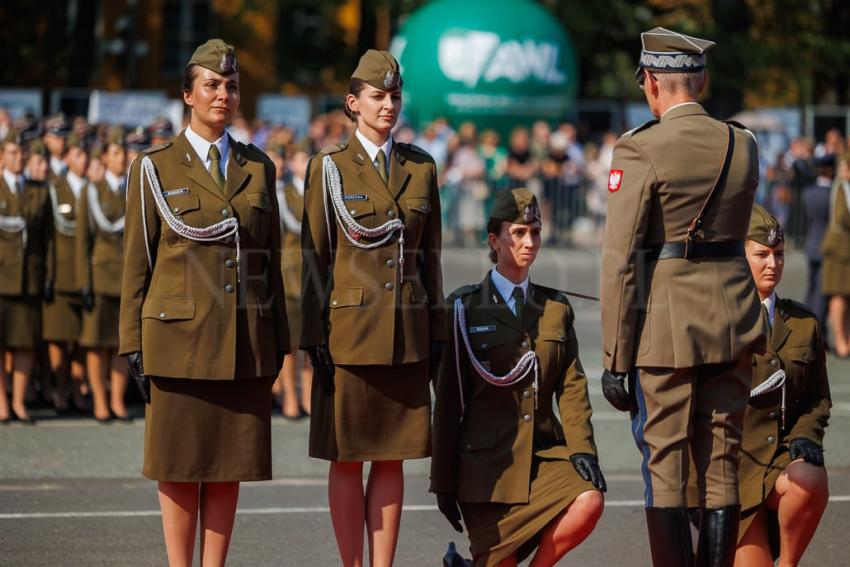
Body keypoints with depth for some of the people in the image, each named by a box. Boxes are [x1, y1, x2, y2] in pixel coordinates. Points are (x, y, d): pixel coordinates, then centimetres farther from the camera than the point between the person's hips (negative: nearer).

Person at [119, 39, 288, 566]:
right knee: (179, 464, 2)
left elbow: (272, 259, 12)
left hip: (245, 343, 3)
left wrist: (278, 342, 9)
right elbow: (137, 261, 1)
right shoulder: (155, 168, 1)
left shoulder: (259, 168, 10)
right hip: (180, 338, -3)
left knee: (230, 462, 5)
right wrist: (134, 345, -3)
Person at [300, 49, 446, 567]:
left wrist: (437, 331, 8)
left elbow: (431, 254, 12)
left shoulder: (421, 167, 8)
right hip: (350, 327, -3)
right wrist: (316, 340, -8)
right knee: (347, 458, 1)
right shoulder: (330, 169, -2)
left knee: (392, 458, 5)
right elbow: (315, 258, -2)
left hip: (407, 333, 3)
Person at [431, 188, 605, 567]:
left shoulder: (556, 308, 12)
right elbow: (448, 398, 1)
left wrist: (581, 449, -12)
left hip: (544, 451, 3)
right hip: (487, 459, -3)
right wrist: (442, 480, -1)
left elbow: (572, 387, 5)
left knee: (588, 502, -27)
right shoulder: (465, 308, 2)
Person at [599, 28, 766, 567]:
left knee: (665, 469, 2)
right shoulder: (743, 144, 4)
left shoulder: (641, 150, -12)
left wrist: (615, 358, -10)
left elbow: (621, 261, -13)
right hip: (732, 318, 5)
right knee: (722, 467, 9)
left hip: (666, 323, -5)